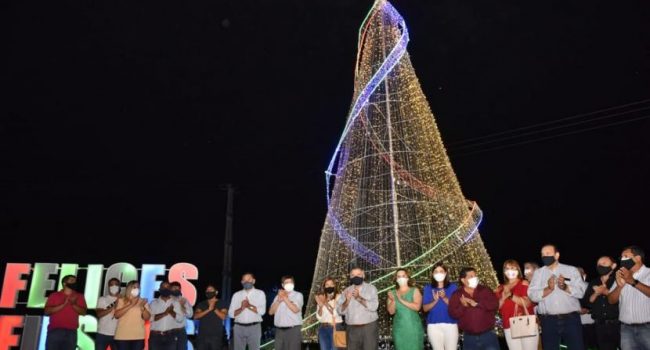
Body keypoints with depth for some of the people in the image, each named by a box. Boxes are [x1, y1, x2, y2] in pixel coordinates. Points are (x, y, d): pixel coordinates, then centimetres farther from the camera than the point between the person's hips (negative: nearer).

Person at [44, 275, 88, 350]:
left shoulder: (79, 296, 14)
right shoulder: (54, 295, 9)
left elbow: (83, 312, 5)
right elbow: (47, 311, -2)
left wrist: (74, 304, -11)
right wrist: (63, 304, -11)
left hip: (71, 332, 2)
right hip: (55, 331, -1)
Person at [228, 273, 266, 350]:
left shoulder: (260, 293, 4)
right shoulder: (236, 295, 10)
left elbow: (262, 311, -7)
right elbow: (231, 314, 3)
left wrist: (249, 306, -17)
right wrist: (241, 308, -14)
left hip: (254, 327, -2)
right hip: (239, 327, 2)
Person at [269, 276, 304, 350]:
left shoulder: (298, 295, 2)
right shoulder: (278, 296, 14)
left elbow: (295, 309, -13)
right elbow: (271, 312, 6)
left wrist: (285, 298, -8)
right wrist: (279, 300, -7)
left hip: (293, 330, -4)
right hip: (279, 331, 4)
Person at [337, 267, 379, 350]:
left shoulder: (371, 288, 2)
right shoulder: (346, 291, 10)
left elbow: (374, 306, -13)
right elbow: (340, 311, 3)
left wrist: (359, 298, -19)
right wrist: (347, 301, -14)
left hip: (369, 327, -2)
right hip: (352, 329, 3)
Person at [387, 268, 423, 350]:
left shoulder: (414, 290, 0)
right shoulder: (393, 293, 6)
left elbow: (417, 307, -15)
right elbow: (391, 311, 0)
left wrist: (401, 300, -18)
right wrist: (393, 300, -17)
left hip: (413, 327, -2)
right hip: (399, 328, 2)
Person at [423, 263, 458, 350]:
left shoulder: (453, 287, 4)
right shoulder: (428, 288, 5)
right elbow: (425, 308, 2)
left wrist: (444, 298, -18)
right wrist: (435, 301, -16)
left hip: (451, 325, 0)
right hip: (434, 325, 1)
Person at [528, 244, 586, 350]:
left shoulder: (572, 270, 8)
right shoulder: (538, 273, 9)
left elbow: (581, 291, -2)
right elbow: (532, 295, -4)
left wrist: (565, 287, -19)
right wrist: (548, 289, -20)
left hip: (571, 319, -1)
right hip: (548, 321, 1)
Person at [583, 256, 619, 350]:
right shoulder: (593, 283, 14)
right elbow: (585, 302, 7)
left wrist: (606, 292, -15)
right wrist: (596, 294, -8)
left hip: (616, 324, -4)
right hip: (600, 326, 4)